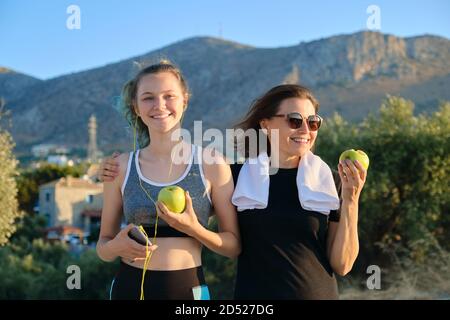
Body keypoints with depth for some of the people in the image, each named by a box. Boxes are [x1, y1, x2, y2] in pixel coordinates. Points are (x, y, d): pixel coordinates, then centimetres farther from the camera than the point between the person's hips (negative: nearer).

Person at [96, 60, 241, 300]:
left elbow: (234, 245, -3)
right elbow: (103, 246, 6)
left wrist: (194, 229, -20)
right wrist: (116, 247, -15)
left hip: (187, 288, -1)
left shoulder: (211, 164, -6)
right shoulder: (121, 167, -1)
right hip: (130, 287, 1)